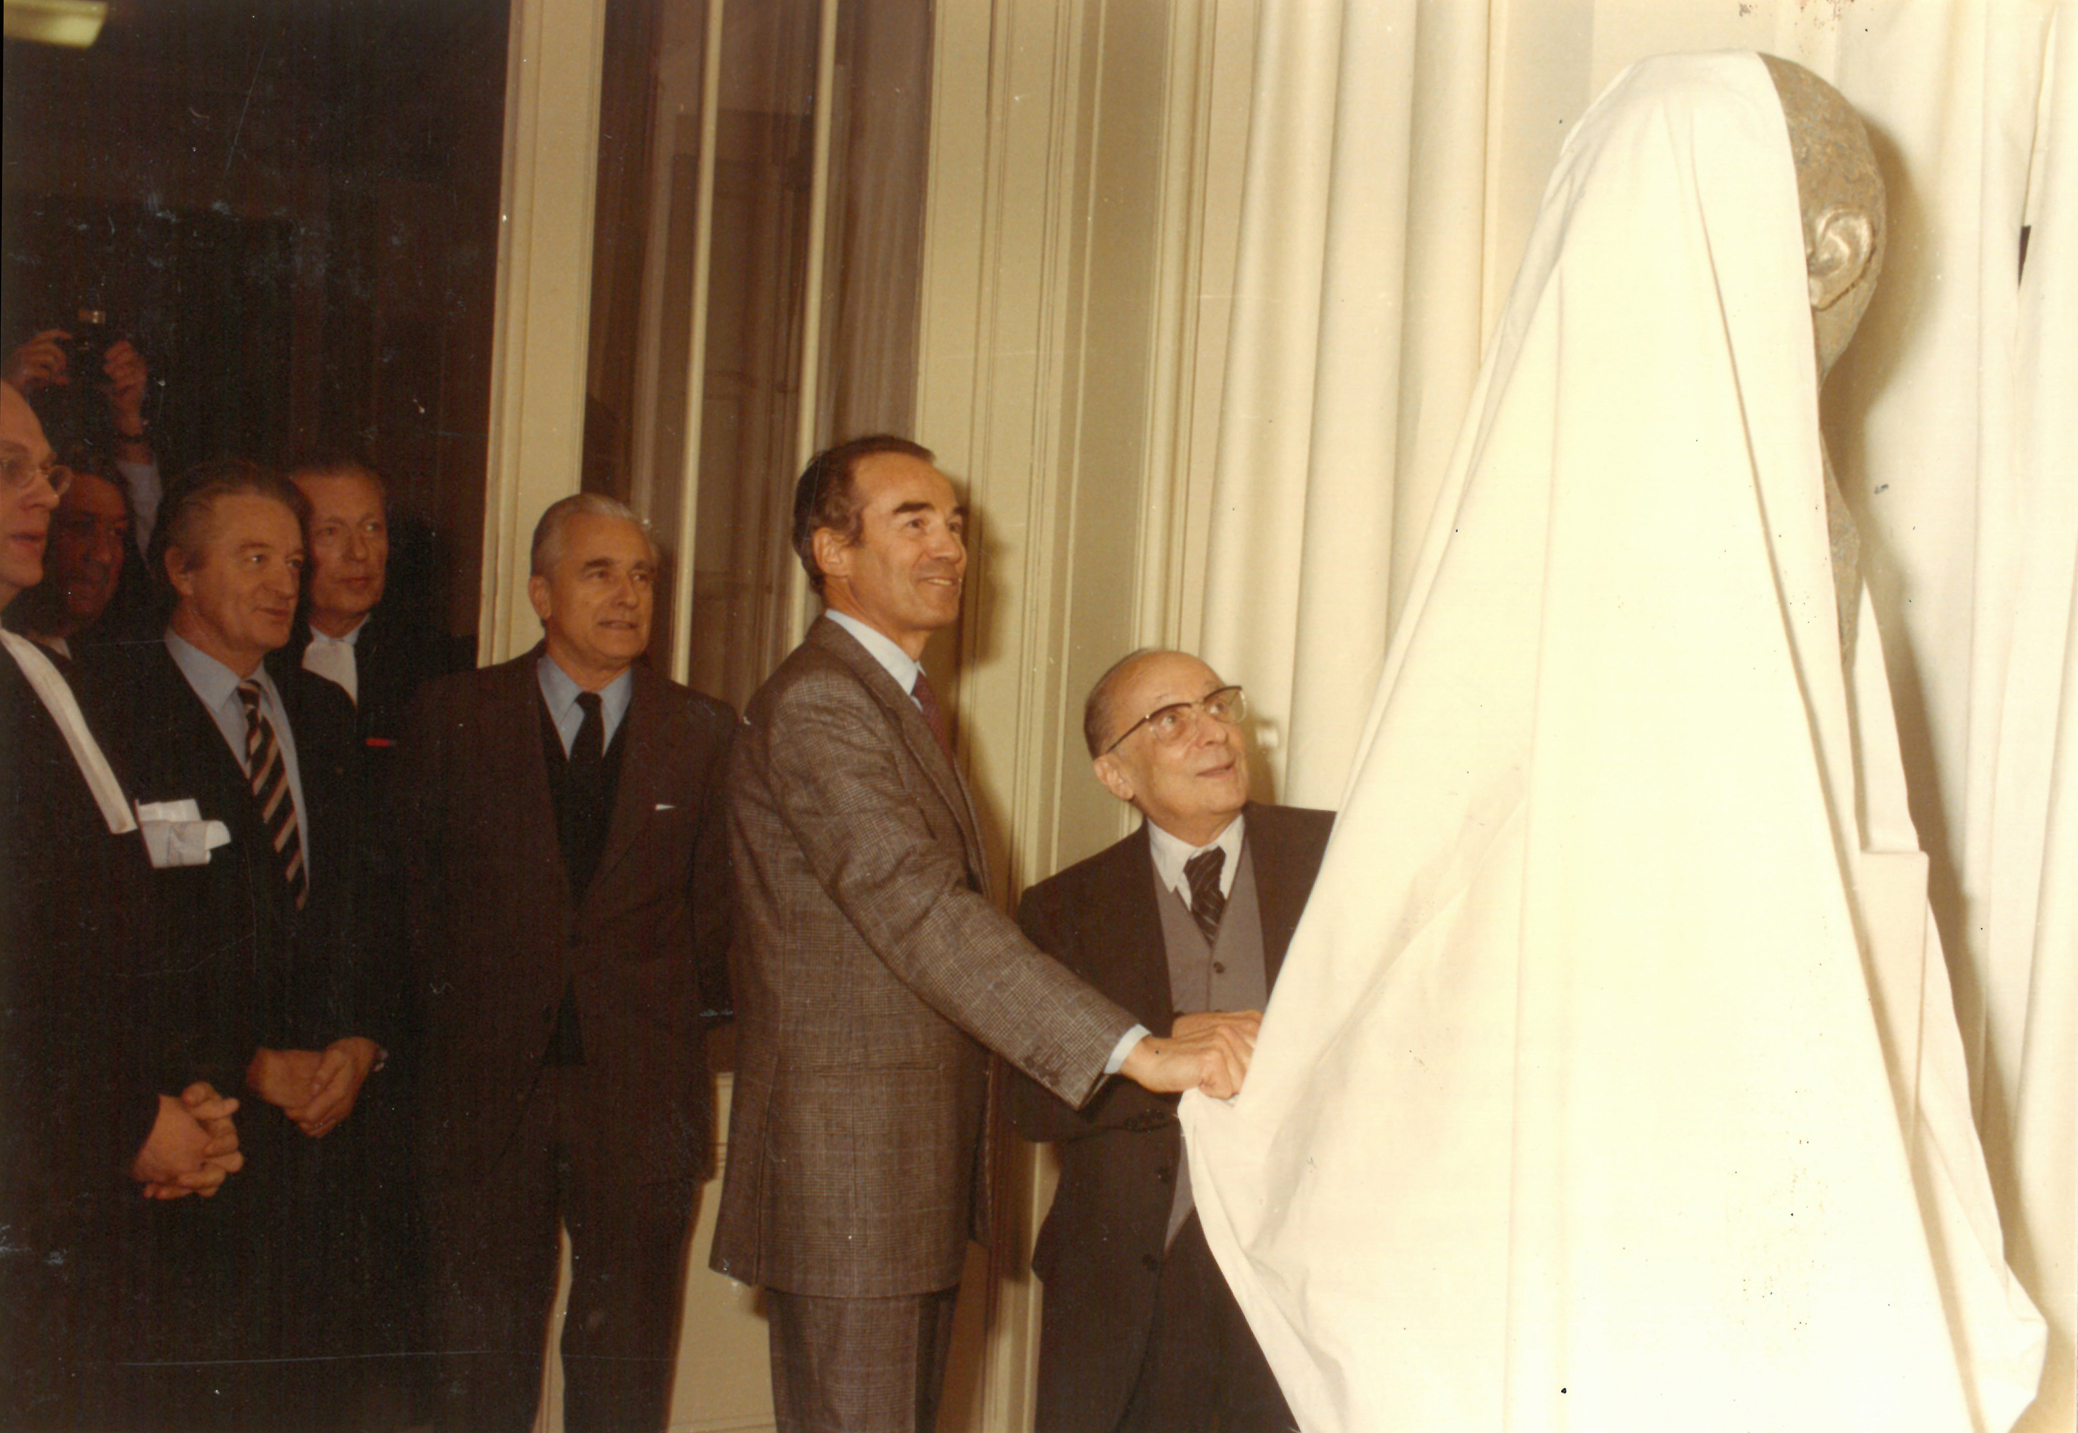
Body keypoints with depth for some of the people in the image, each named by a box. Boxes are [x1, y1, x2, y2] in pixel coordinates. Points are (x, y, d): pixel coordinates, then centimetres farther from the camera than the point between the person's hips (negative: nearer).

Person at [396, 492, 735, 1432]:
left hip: (642, 1099, 1)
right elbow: (412, 892, 4)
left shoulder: (702, 734, 5)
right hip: (488, 1096, 0)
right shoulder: (453, 717, 3)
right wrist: (444, 1024, -2)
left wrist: (680, 1016, -3)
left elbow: (716, 911, 6)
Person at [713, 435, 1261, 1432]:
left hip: (921, 1184, 10)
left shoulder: (899, 702, 18)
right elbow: (920, 910, -28)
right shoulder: (814, 704, -16)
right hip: (844, 1178, -10)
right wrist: (1138, 1051, -35)